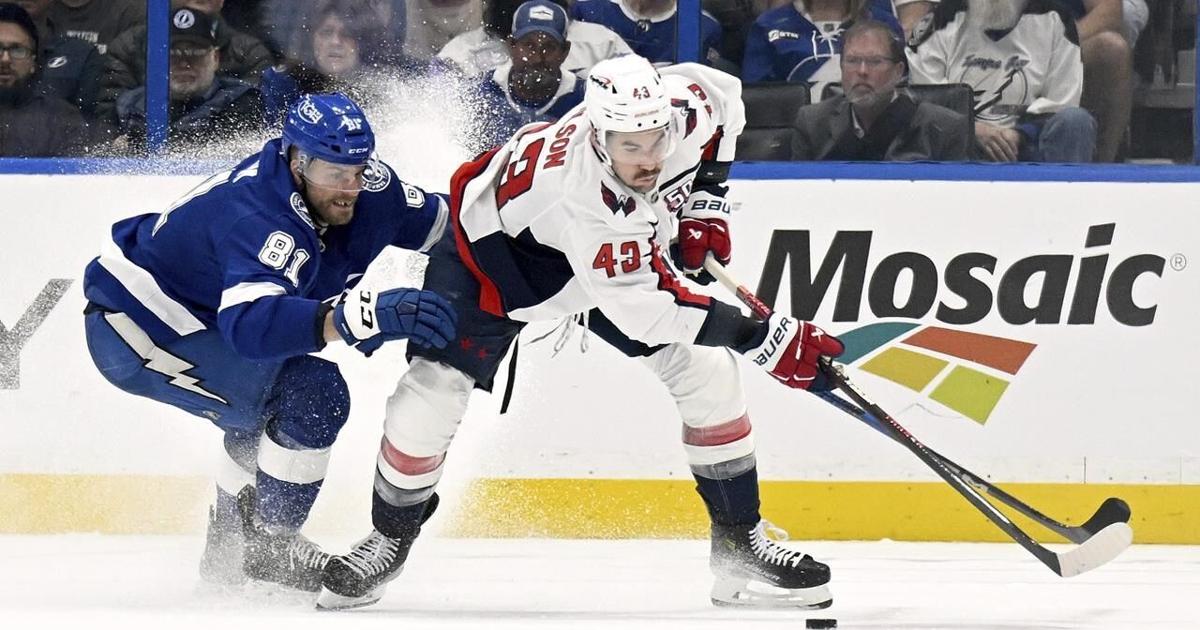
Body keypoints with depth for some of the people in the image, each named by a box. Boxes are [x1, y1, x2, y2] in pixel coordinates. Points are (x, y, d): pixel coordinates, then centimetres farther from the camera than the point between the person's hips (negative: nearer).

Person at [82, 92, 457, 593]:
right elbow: (250, 323, -51)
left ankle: (231, 549, 38)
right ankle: (270, 545, -4)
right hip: (132, 329, -9)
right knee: (312, 395, -20)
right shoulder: (258, 218, -35)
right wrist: (360, 316, -64)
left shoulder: (365, 187, -9)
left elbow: (437, 220, 8)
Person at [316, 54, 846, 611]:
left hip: (621, 245, 6)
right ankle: (388, 539, 9)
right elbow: (639, 309, -43)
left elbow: (723, 90, -2)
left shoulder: (683, 106, -30)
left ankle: (741, 547, 6)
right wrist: (762, 339, -46)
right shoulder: (583, 190, -46)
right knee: (434, 386, -15)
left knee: (705, 371, -4)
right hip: (497, 237, -6)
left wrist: (704, 200, -9)